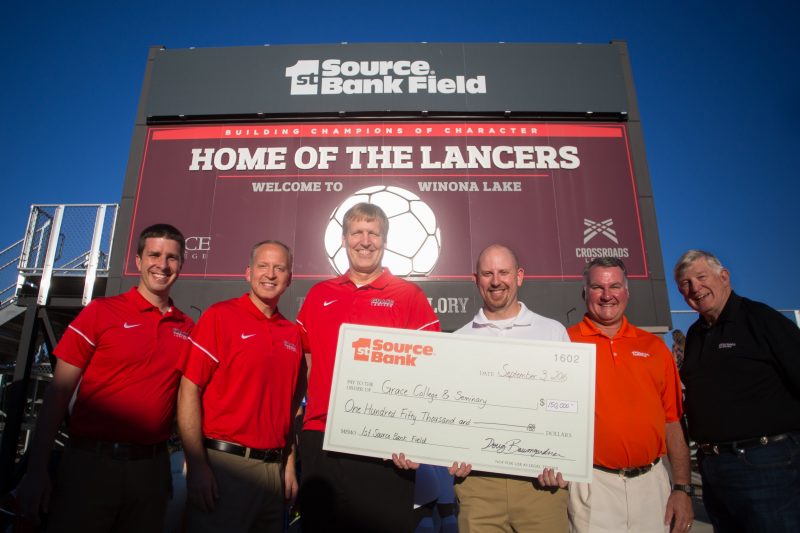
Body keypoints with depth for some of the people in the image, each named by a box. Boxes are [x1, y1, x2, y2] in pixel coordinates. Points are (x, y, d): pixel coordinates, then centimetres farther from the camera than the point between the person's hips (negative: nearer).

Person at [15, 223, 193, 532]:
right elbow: (58, 393, -3)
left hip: (151, 468, 3)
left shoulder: (186, 329, 5)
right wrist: (37, 470, -7)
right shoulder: (101, 311, -3)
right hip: (91, 462, -3)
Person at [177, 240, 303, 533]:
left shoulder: (292, 333, 8)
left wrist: (290, 464, 10)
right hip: (223, 464, -5)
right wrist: (197, 465, -16)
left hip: (274, 468, 6)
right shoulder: (220, 316, -7)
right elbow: (189, 391, -11)